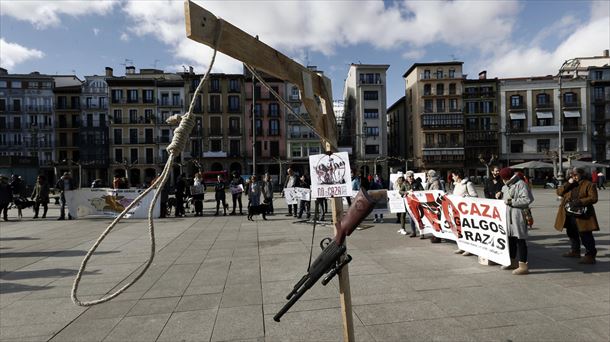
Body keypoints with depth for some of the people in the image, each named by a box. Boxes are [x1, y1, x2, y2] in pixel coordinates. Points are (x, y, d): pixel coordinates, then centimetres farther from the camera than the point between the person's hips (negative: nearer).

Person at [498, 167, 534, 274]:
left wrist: (512, 202, -21)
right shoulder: (506, 186, 17)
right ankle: (512, 262, 28)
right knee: (511, 239, 16)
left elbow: (527, 200, -19)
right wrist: (500, 196, 8)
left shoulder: (521, 184, -12)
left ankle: (523, 265, 0)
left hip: (518, 217, -9)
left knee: (520, 240, -5)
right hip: (508, 217, 9)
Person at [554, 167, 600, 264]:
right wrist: (568, 184, -9)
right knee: (572, 234, 19)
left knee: (585, 235, -6)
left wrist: (579, 202, -24)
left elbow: (593, 198, -13)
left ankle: (590, 255, 1)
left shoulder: (589, 184, -5)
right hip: (568, 215, 7)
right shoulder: (569, 184, 13)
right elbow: (559, 192, 2)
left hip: (582, 215, -7)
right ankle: (575, 251, 34)